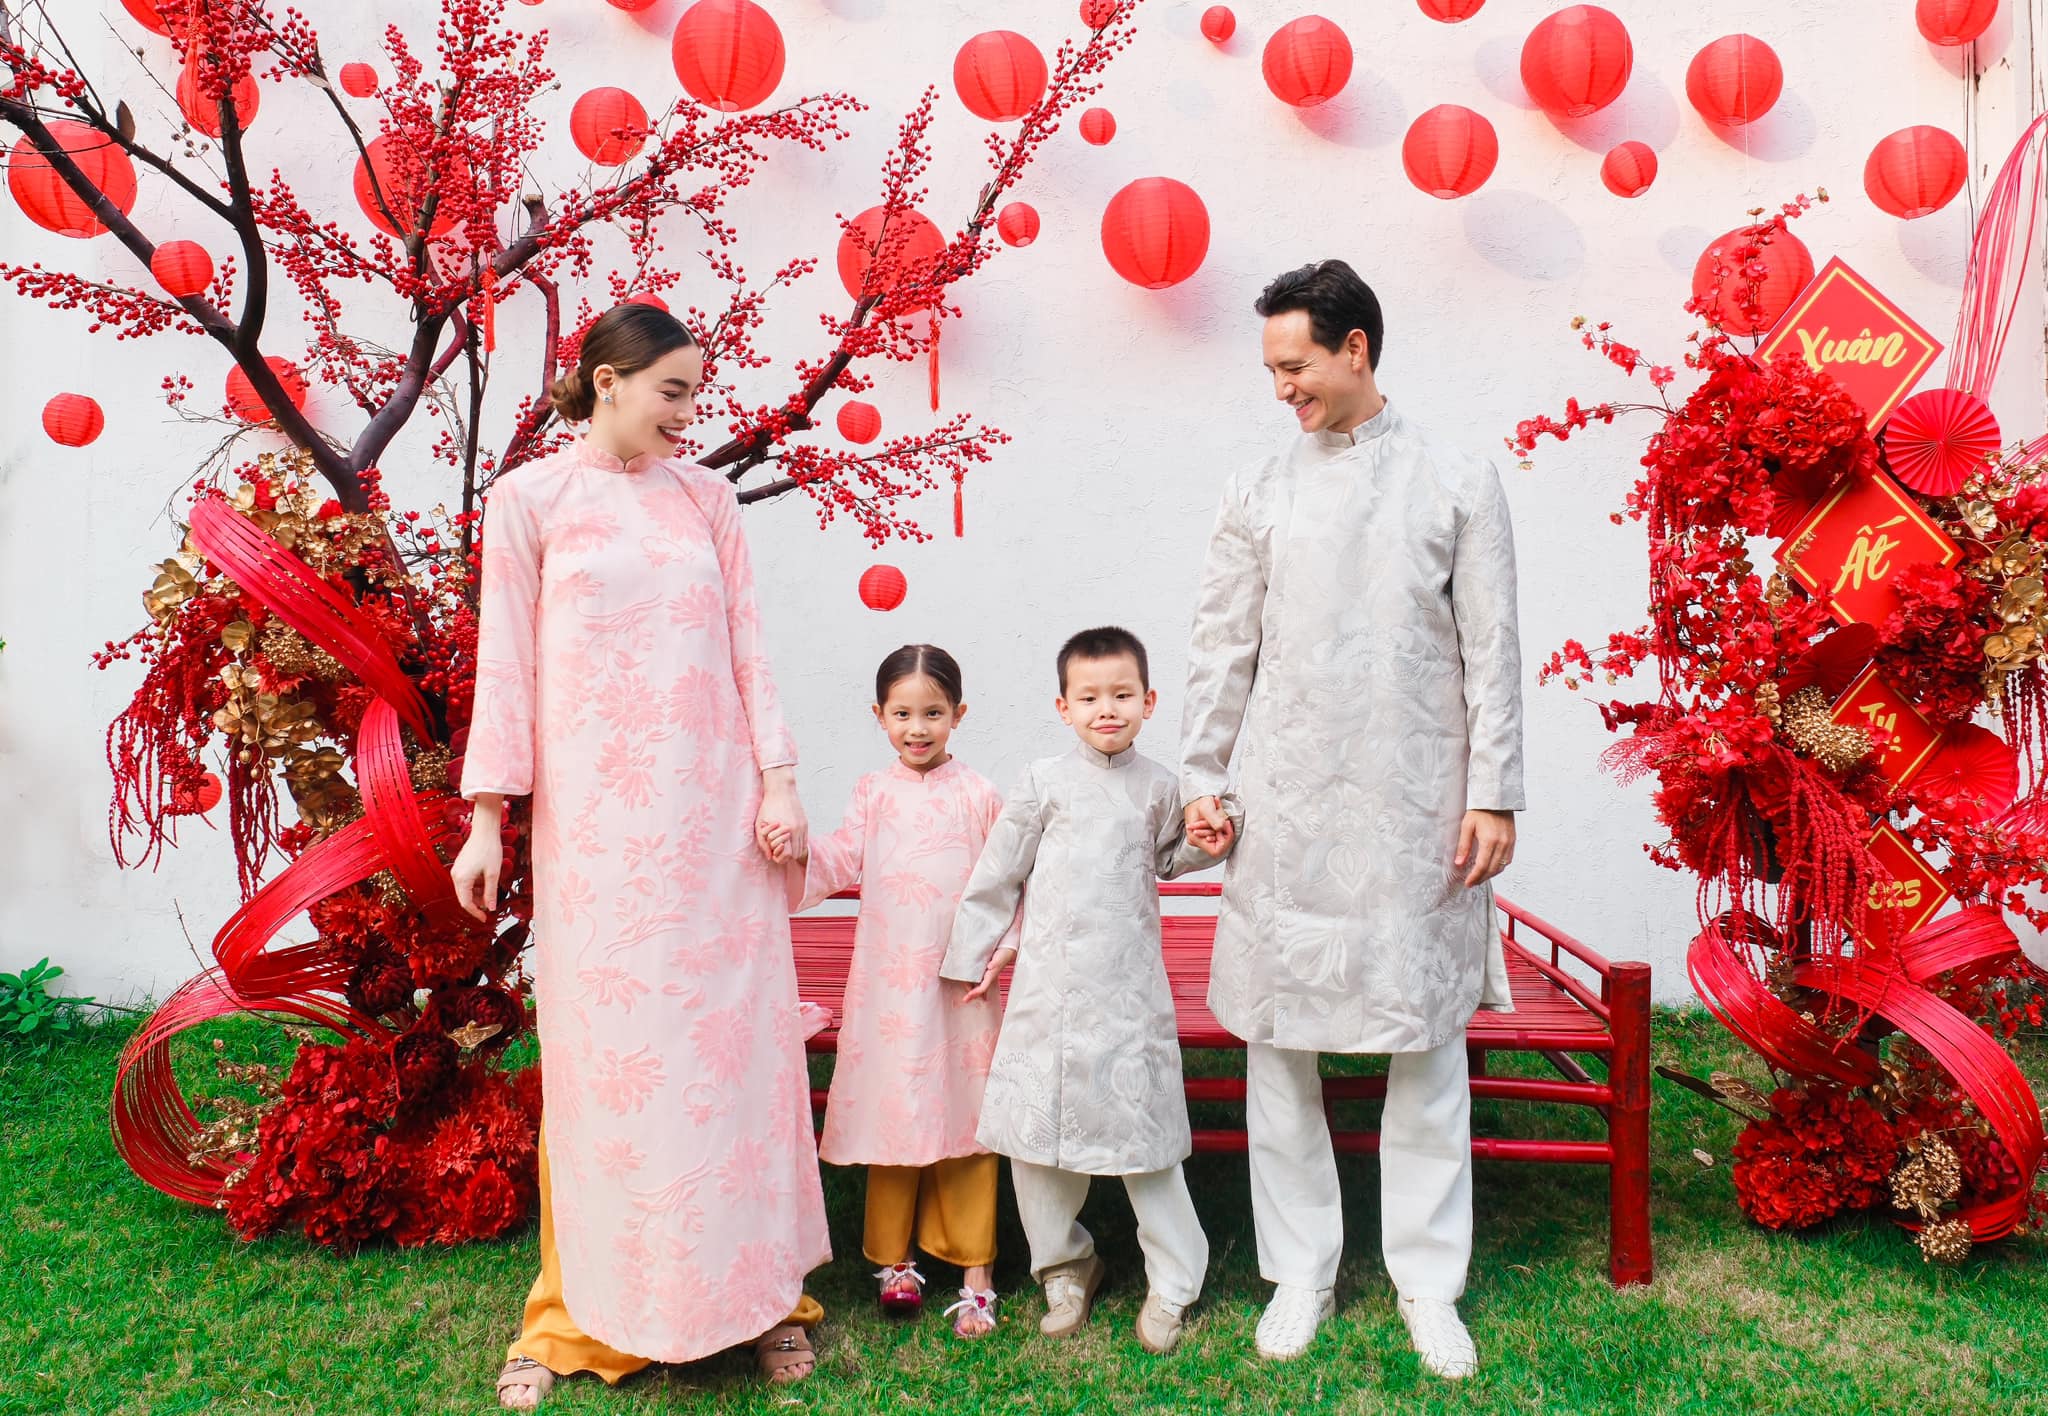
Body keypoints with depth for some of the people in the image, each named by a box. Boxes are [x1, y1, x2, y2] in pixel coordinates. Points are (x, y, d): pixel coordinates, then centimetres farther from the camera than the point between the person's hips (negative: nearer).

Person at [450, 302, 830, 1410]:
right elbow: (506, 663, 1)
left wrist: (778, 777, 1)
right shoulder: (529, 499, 3)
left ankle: (758, 1286, 20)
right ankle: (579, 1316, 20)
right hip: (593, 813, -2)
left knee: (733, 1033, 6)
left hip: (714, 810, 2)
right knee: (602, 1049, 4)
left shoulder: (707, 497, 10)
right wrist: (487, 818, -2)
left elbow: (745, 647, 9)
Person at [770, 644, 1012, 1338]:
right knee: (890, 1118, 9)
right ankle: (893, 1259, 26)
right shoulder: (874, 794, 7)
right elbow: (838, 861, 1)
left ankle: (974, 1270, 14)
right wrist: (797, 848, -17)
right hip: (888, 981, 2)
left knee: (964, 1122, 3)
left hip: (962, 983, -1)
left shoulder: (978, 795, 2)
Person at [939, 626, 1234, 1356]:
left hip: (1130, 986, 0)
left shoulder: (1157, 786, 6)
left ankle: (1172, 1281, 19)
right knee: (1036, 1126, 5)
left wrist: (1204, 847, 6)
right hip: (1051, 982, 0)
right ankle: (1065, 1264, 27)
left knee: (1142, 1123, 3)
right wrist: (975, 953, 9)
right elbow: (999, 872, 6)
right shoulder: (1044, 782, 0)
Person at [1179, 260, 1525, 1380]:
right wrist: (1202, 777, 5)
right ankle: (1299, 1276, 20)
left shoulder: (1459, 484, 6)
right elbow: (1221, 648, 10)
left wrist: (1493, 794, -2)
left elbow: (1491, 651, 4)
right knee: (1278, 1044, 5)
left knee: (1427, 1044, 4)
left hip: (1416, 807, -1)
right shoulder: (1257, 493, 10)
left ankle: (1428, 1286, 19)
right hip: (1282, 805, 2)